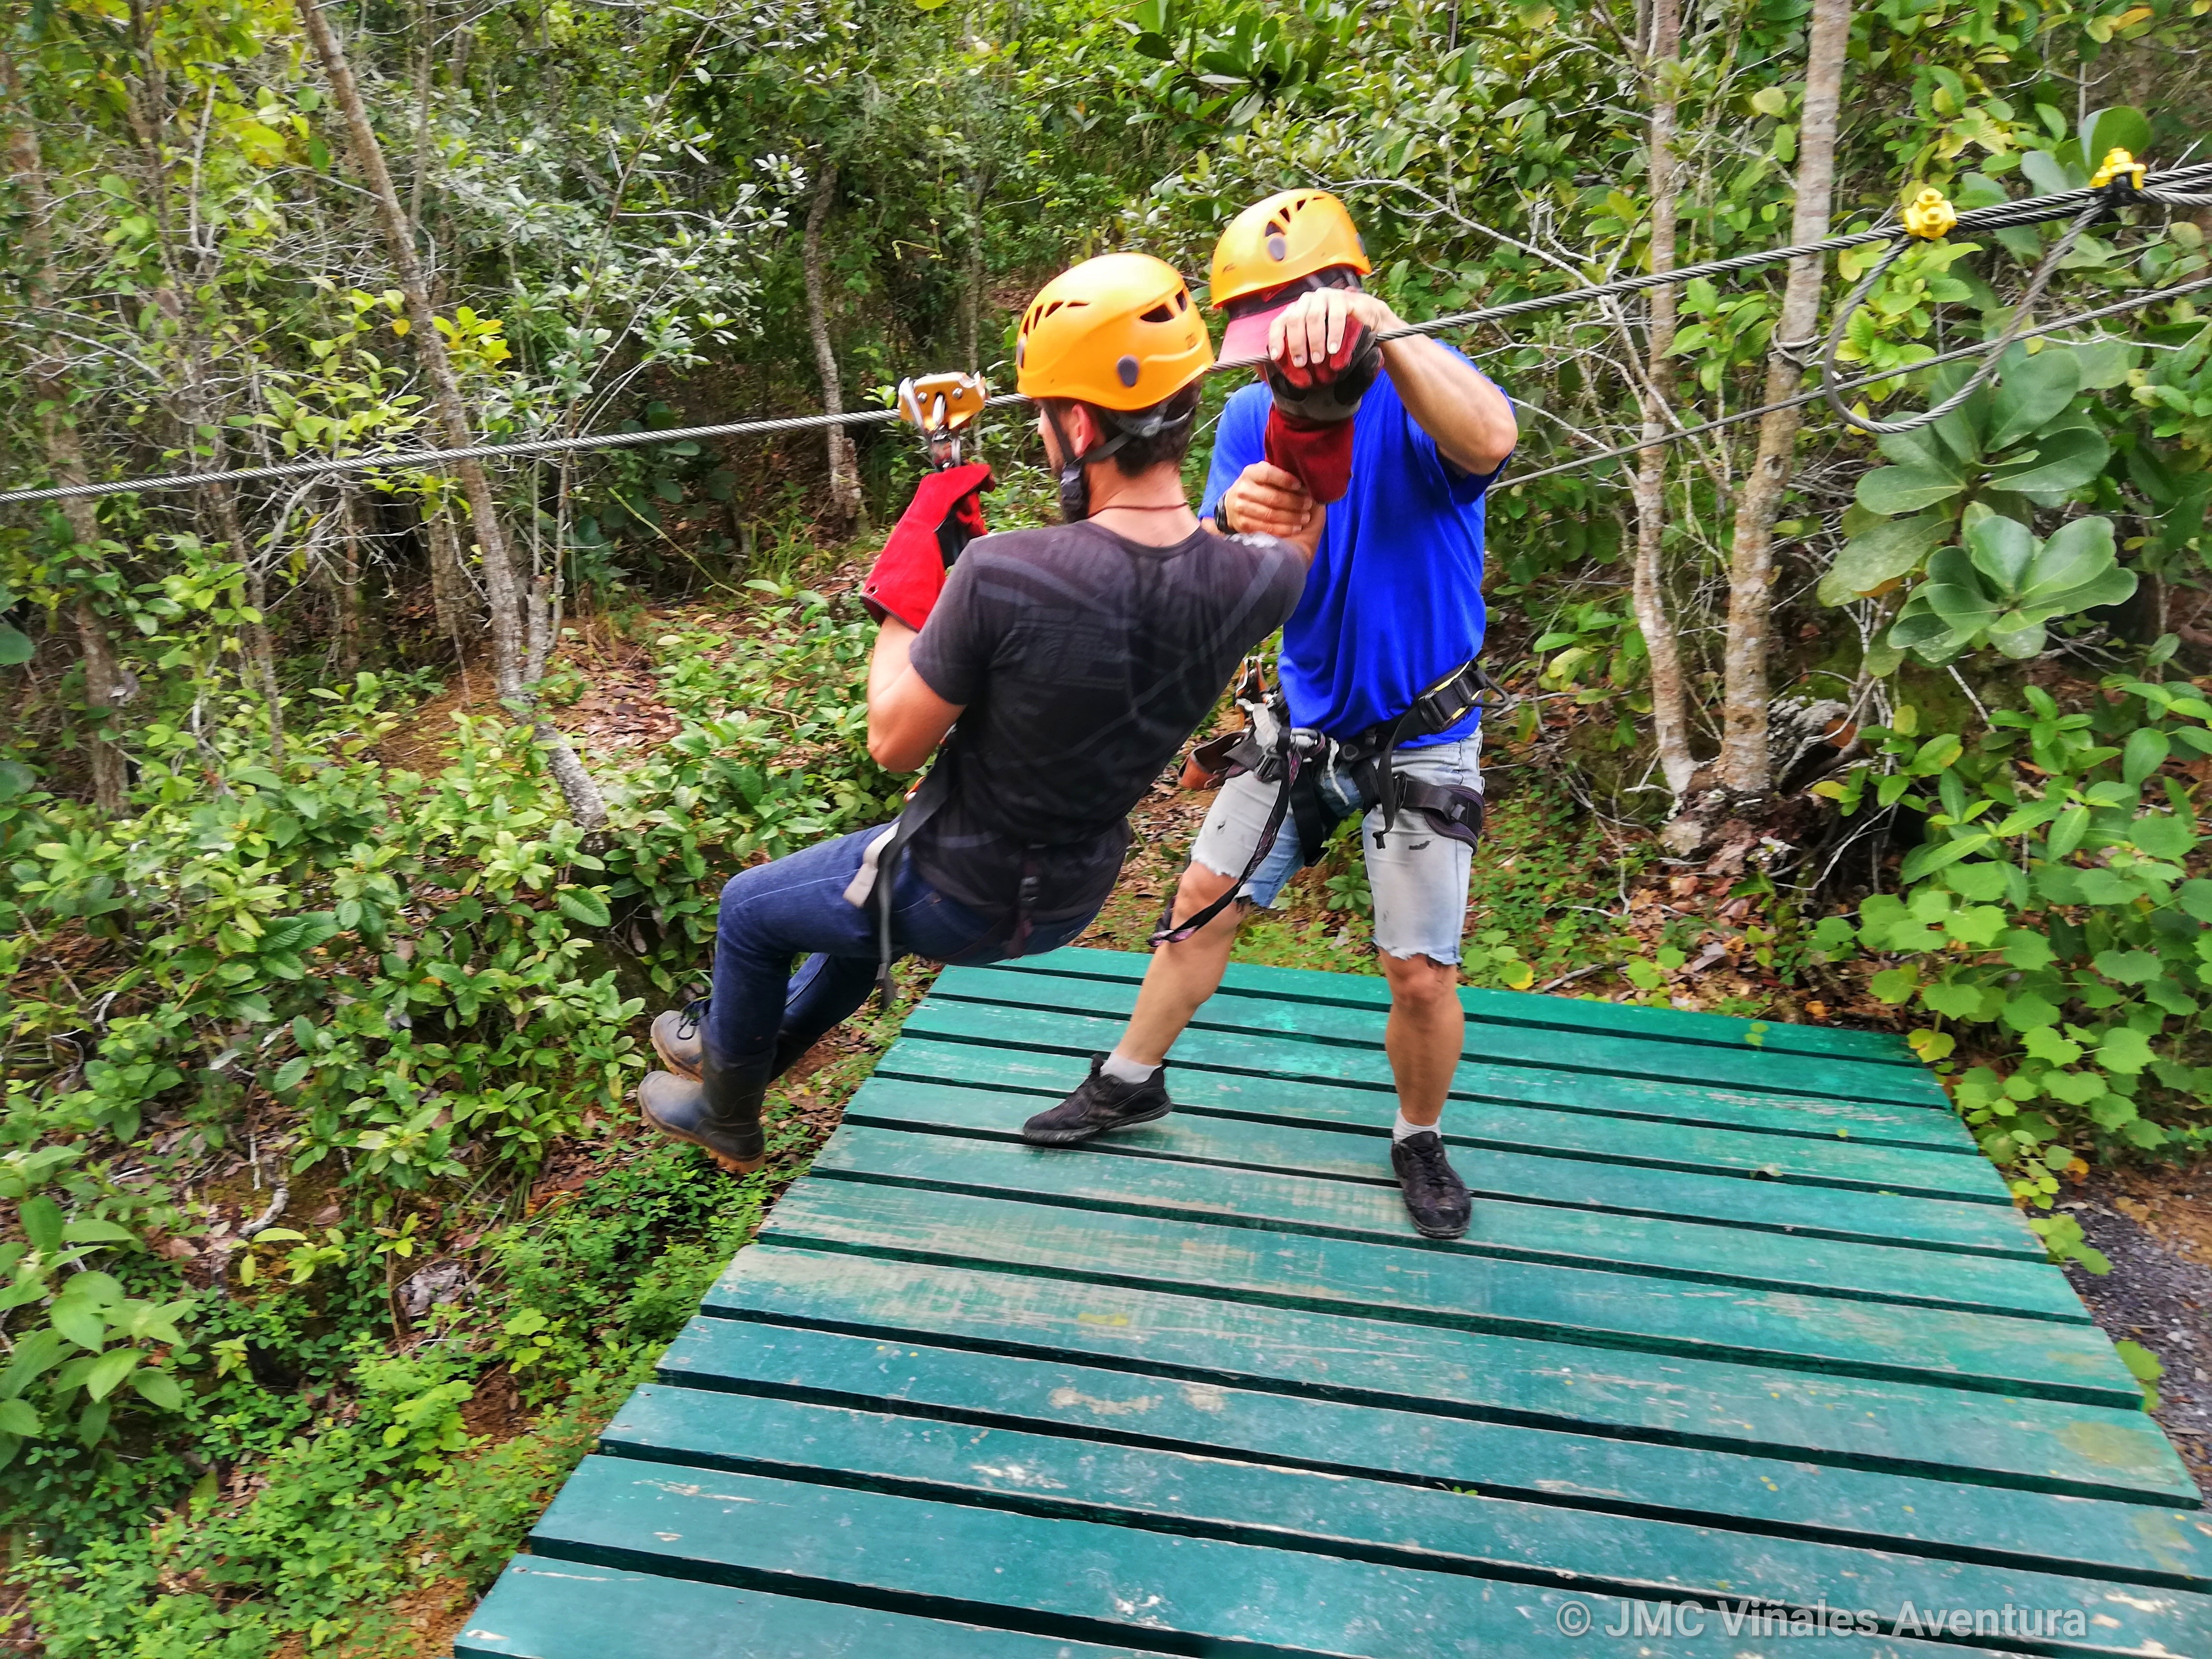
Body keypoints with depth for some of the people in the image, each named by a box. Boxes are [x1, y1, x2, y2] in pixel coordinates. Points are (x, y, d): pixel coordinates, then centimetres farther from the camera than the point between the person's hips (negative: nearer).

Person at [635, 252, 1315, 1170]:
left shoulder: (1000, 573, -34)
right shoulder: (1252, 584, -19)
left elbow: (895, 743, -19)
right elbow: (1300, 534, 7)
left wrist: (902, 603, -7)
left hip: (958, 901, -6)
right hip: (1072, 901, 6)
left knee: (749, 909, 25)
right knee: (875, 883, 36)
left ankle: (727, 1116, 48)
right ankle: (746, 1049, 56)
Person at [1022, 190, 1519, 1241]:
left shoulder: (1417, 393, -20)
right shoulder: (1254, 416, -5)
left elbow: (1488, 442, -45)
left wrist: (1374, 328, -58)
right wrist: (1232, 521, -35)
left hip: (1421, 741, -4)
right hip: (1302, 719, 5)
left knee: (1420, 976, -2)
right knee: (1203, 901, 12)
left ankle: (1420, 1140, 27)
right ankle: (1131, 1079, 34)